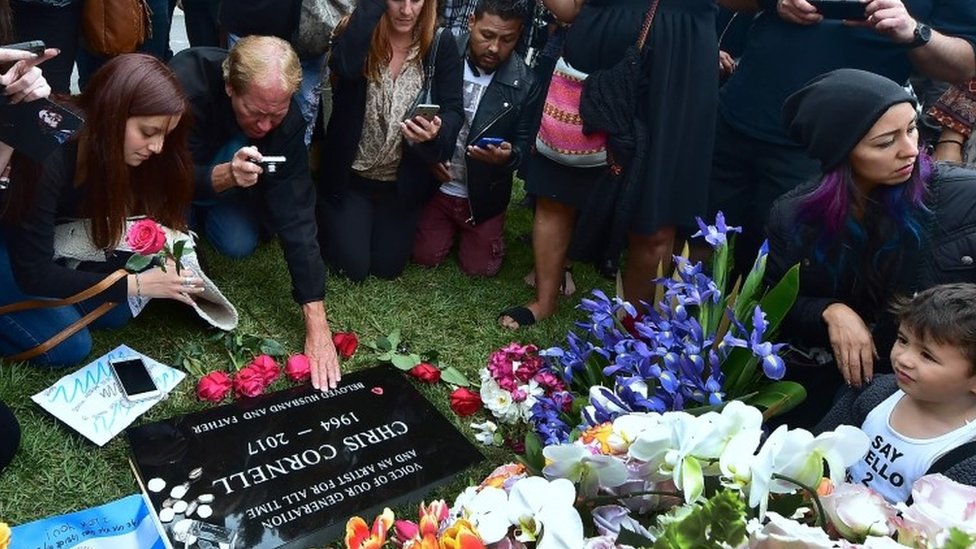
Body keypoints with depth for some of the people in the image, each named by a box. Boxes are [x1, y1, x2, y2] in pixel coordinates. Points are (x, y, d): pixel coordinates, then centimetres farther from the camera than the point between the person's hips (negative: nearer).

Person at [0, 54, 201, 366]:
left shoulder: (117, 150, -17)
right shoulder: (46, 157, -37)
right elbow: (33, 274, -31)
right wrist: (137, 284, -33)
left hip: (52, 232, 6)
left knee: (115, 312, -6)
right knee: (68, 347, -13)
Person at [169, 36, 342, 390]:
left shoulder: (286, 117, -29)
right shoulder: (187, 83, -38)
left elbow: (295, 212, -32)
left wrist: (317, 325, -36)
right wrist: (224, 176, -54)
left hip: (227, 159, 3)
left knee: (239, 244, -20)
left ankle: (201, 215, 11)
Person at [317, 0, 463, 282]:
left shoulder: (442, 44, -9)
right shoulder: (358, 34, -13)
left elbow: (454, 111, -13)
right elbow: (345, 66, -36)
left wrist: (438, 131, -36)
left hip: (402, 182, 2)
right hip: (351, 175, -2)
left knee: (387, 267, 10)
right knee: (353, 267, 1)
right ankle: (329, 217, 33)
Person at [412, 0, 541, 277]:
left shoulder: (525, 83, -13)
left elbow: (524, 142, -7)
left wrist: (508, 156, -30)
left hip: (483, 194, 0)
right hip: (435, 184, 0)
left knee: (480, 267, 5)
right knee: (426, 257, 4)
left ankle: (485, 230, 37)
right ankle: (450, 227, 36)